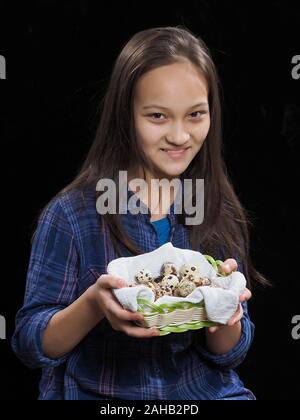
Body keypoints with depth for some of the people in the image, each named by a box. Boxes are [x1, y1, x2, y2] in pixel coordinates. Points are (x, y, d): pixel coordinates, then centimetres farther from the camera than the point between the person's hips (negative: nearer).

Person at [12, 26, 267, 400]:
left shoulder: (221, 215, 2)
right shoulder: (70, 215, -6)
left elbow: (230, 354, 5)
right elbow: (31, 345, -4)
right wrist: (93, 304, -22)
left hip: (206, 390, 3)